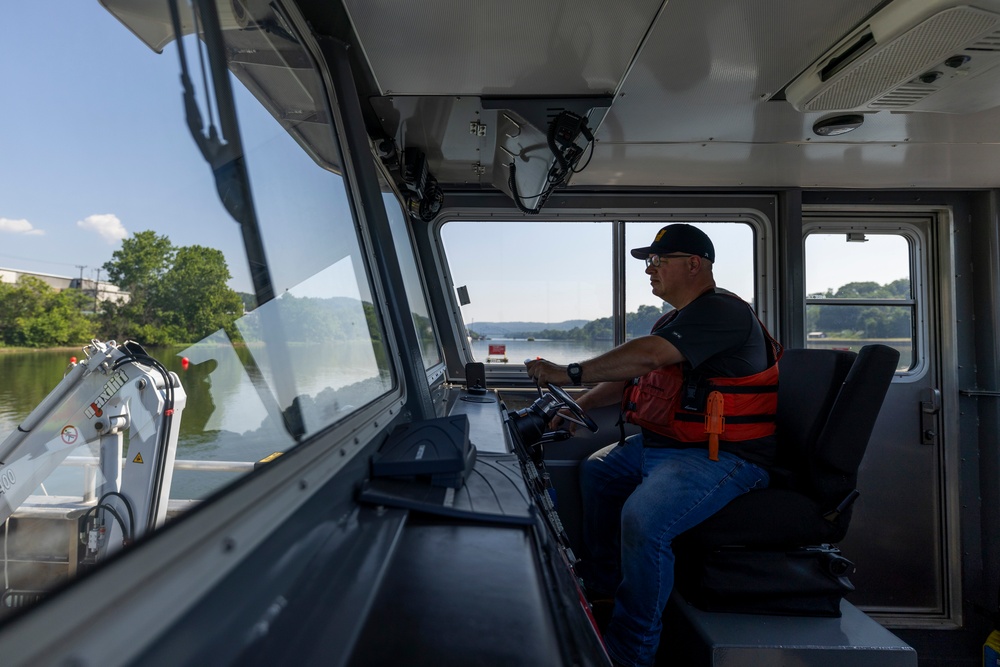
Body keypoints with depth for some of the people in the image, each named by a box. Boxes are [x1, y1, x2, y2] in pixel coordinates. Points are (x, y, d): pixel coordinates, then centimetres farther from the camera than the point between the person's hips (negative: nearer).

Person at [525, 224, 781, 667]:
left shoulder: (721, 311, -17)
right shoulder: (675, 320, 17)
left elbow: (648, 356, -30)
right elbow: (630, 377, 22)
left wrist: (571, 373, -26)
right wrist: (578, 406, 12)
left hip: (721, 455, -11)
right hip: (660, 444, 11)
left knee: (643, 517, -30)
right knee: (596, 471, 18)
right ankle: (602, 585, 29)